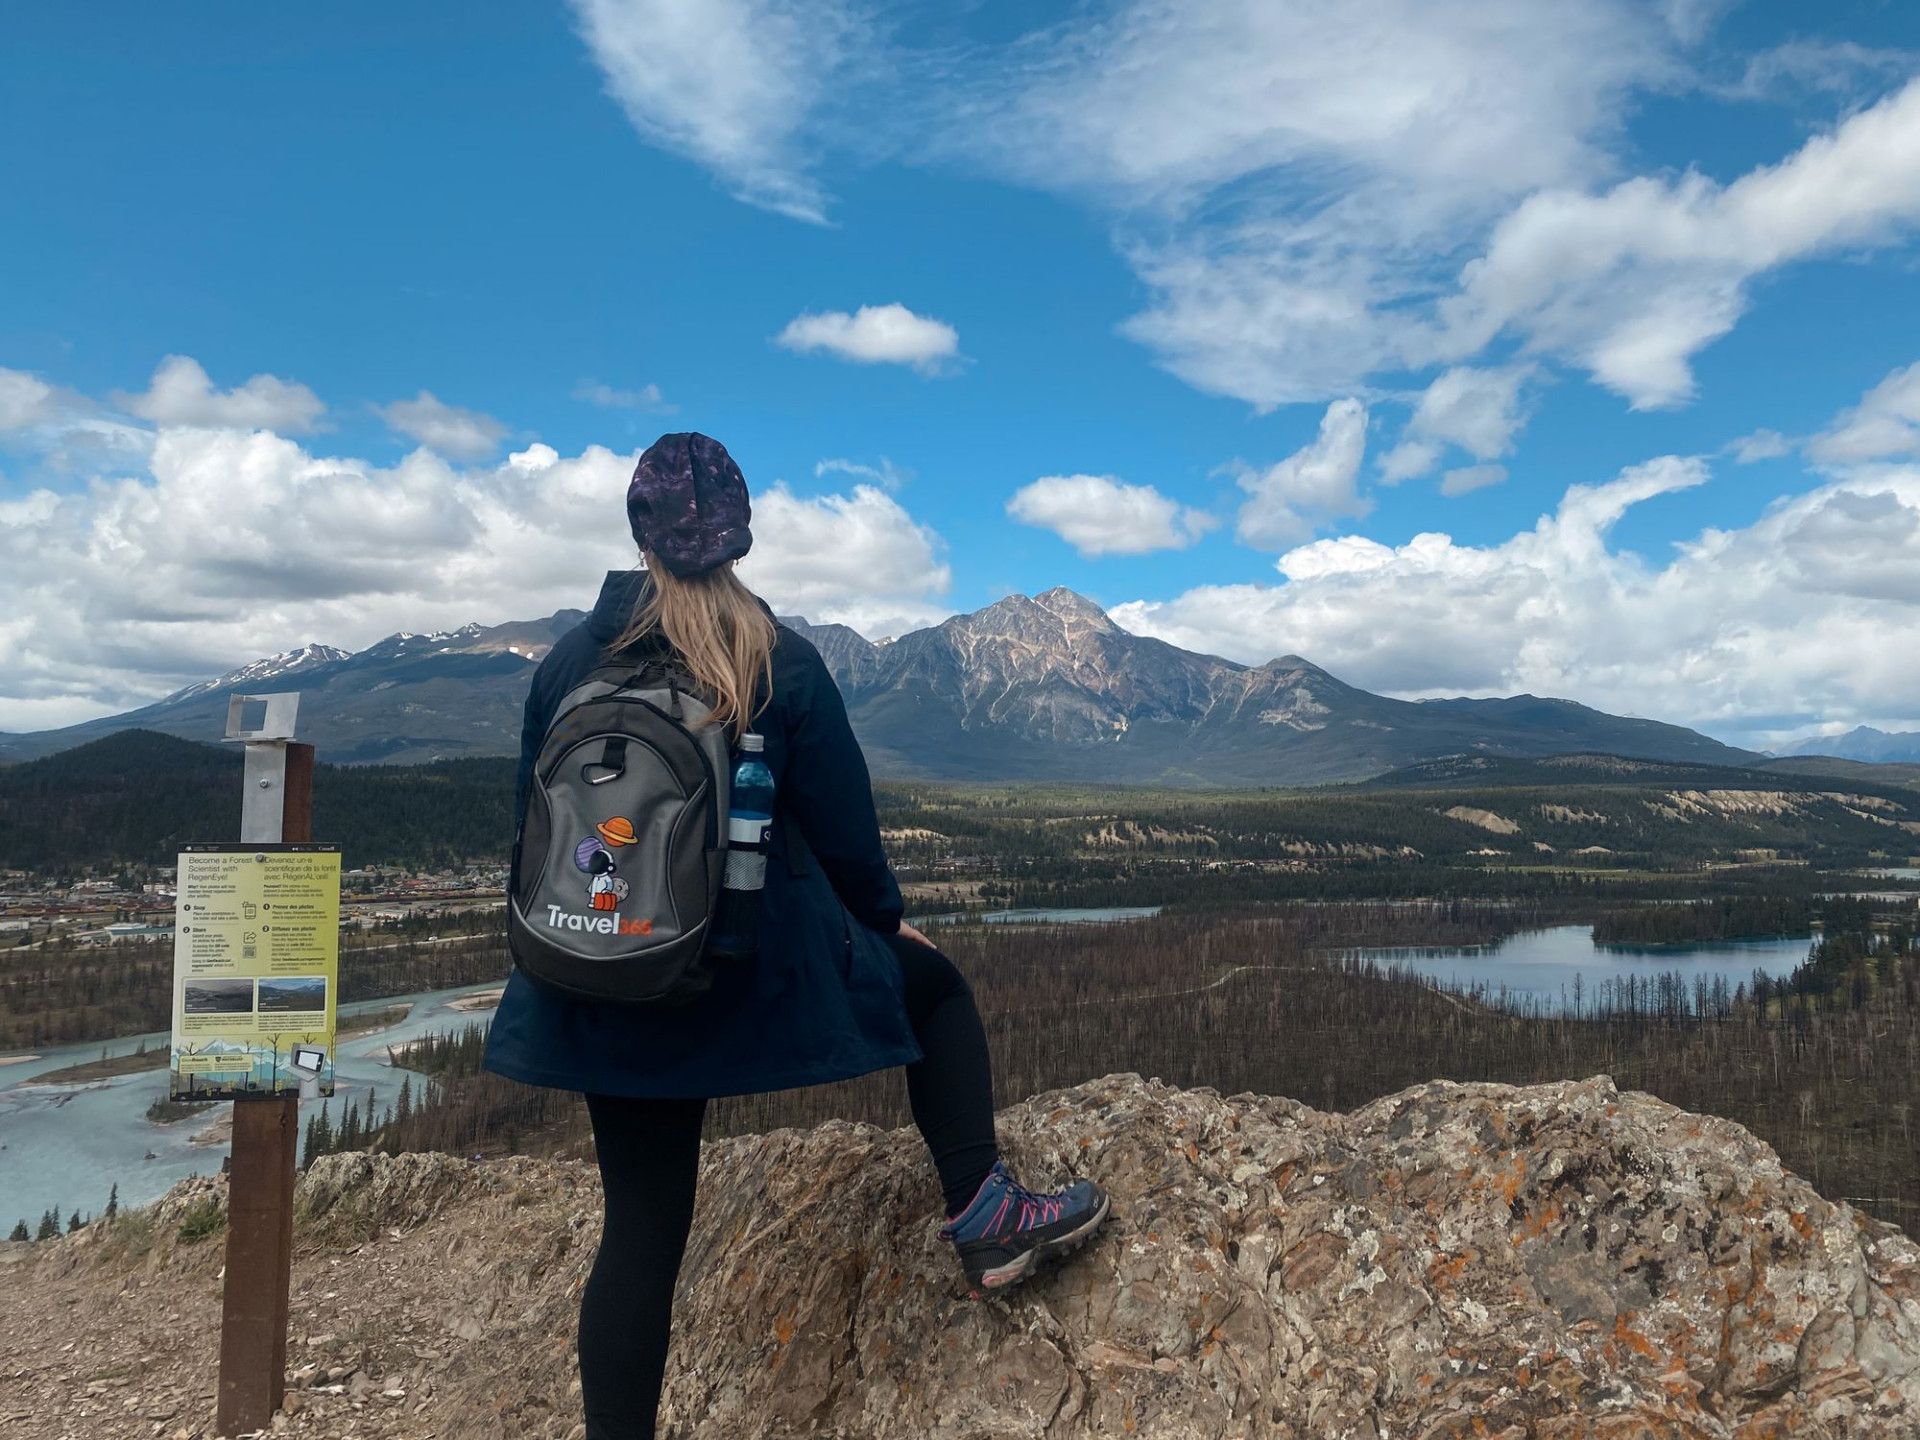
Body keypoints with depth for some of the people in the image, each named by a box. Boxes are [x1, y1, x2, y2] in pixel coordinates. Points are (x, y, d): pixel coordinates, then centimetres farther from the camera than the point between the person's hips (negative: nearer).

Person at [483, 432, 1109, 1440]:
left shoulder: (568, 661, 1)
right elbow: (841, 824, -3)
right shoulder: (781, 663, -8)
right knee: (934, 984, 22)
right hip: (761, 973, -3)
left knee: (641, 1227, 14)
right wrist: (883, 920, 15)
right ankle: (982, 1215, 16)